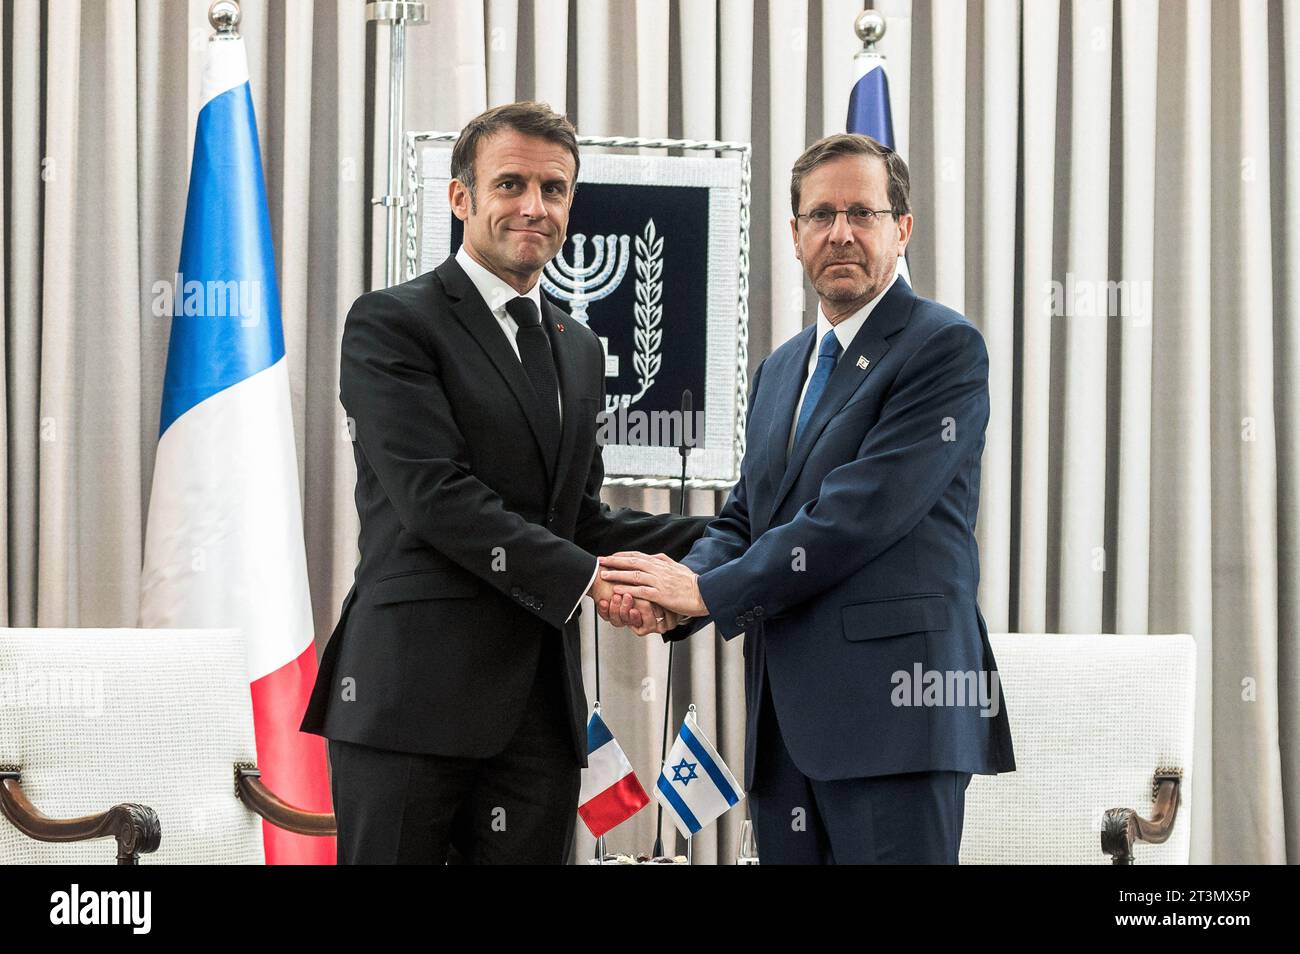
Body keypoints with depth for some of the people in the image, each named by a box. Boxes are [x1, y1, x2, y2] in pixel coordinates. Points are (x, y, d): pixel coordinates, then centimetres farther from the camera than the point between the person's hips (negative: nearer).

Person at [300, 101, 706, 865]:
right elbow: (436, 496, -13)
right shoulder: (391, 323, -3)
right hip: (416, 694, -6)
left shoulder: (579, 349, 21)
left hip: (541, 708, 6)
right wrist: (587, 579, -16)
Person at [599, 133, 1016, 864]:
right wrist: (673, 589, -4)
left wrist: (710, 590, -11)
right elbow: (745, 514, 18)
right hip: (785, 718, 7)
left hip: (890, 705, -7)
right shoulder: (781, 369, 21)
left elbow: (862, 511, -15)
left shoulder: (944, 347, -5)